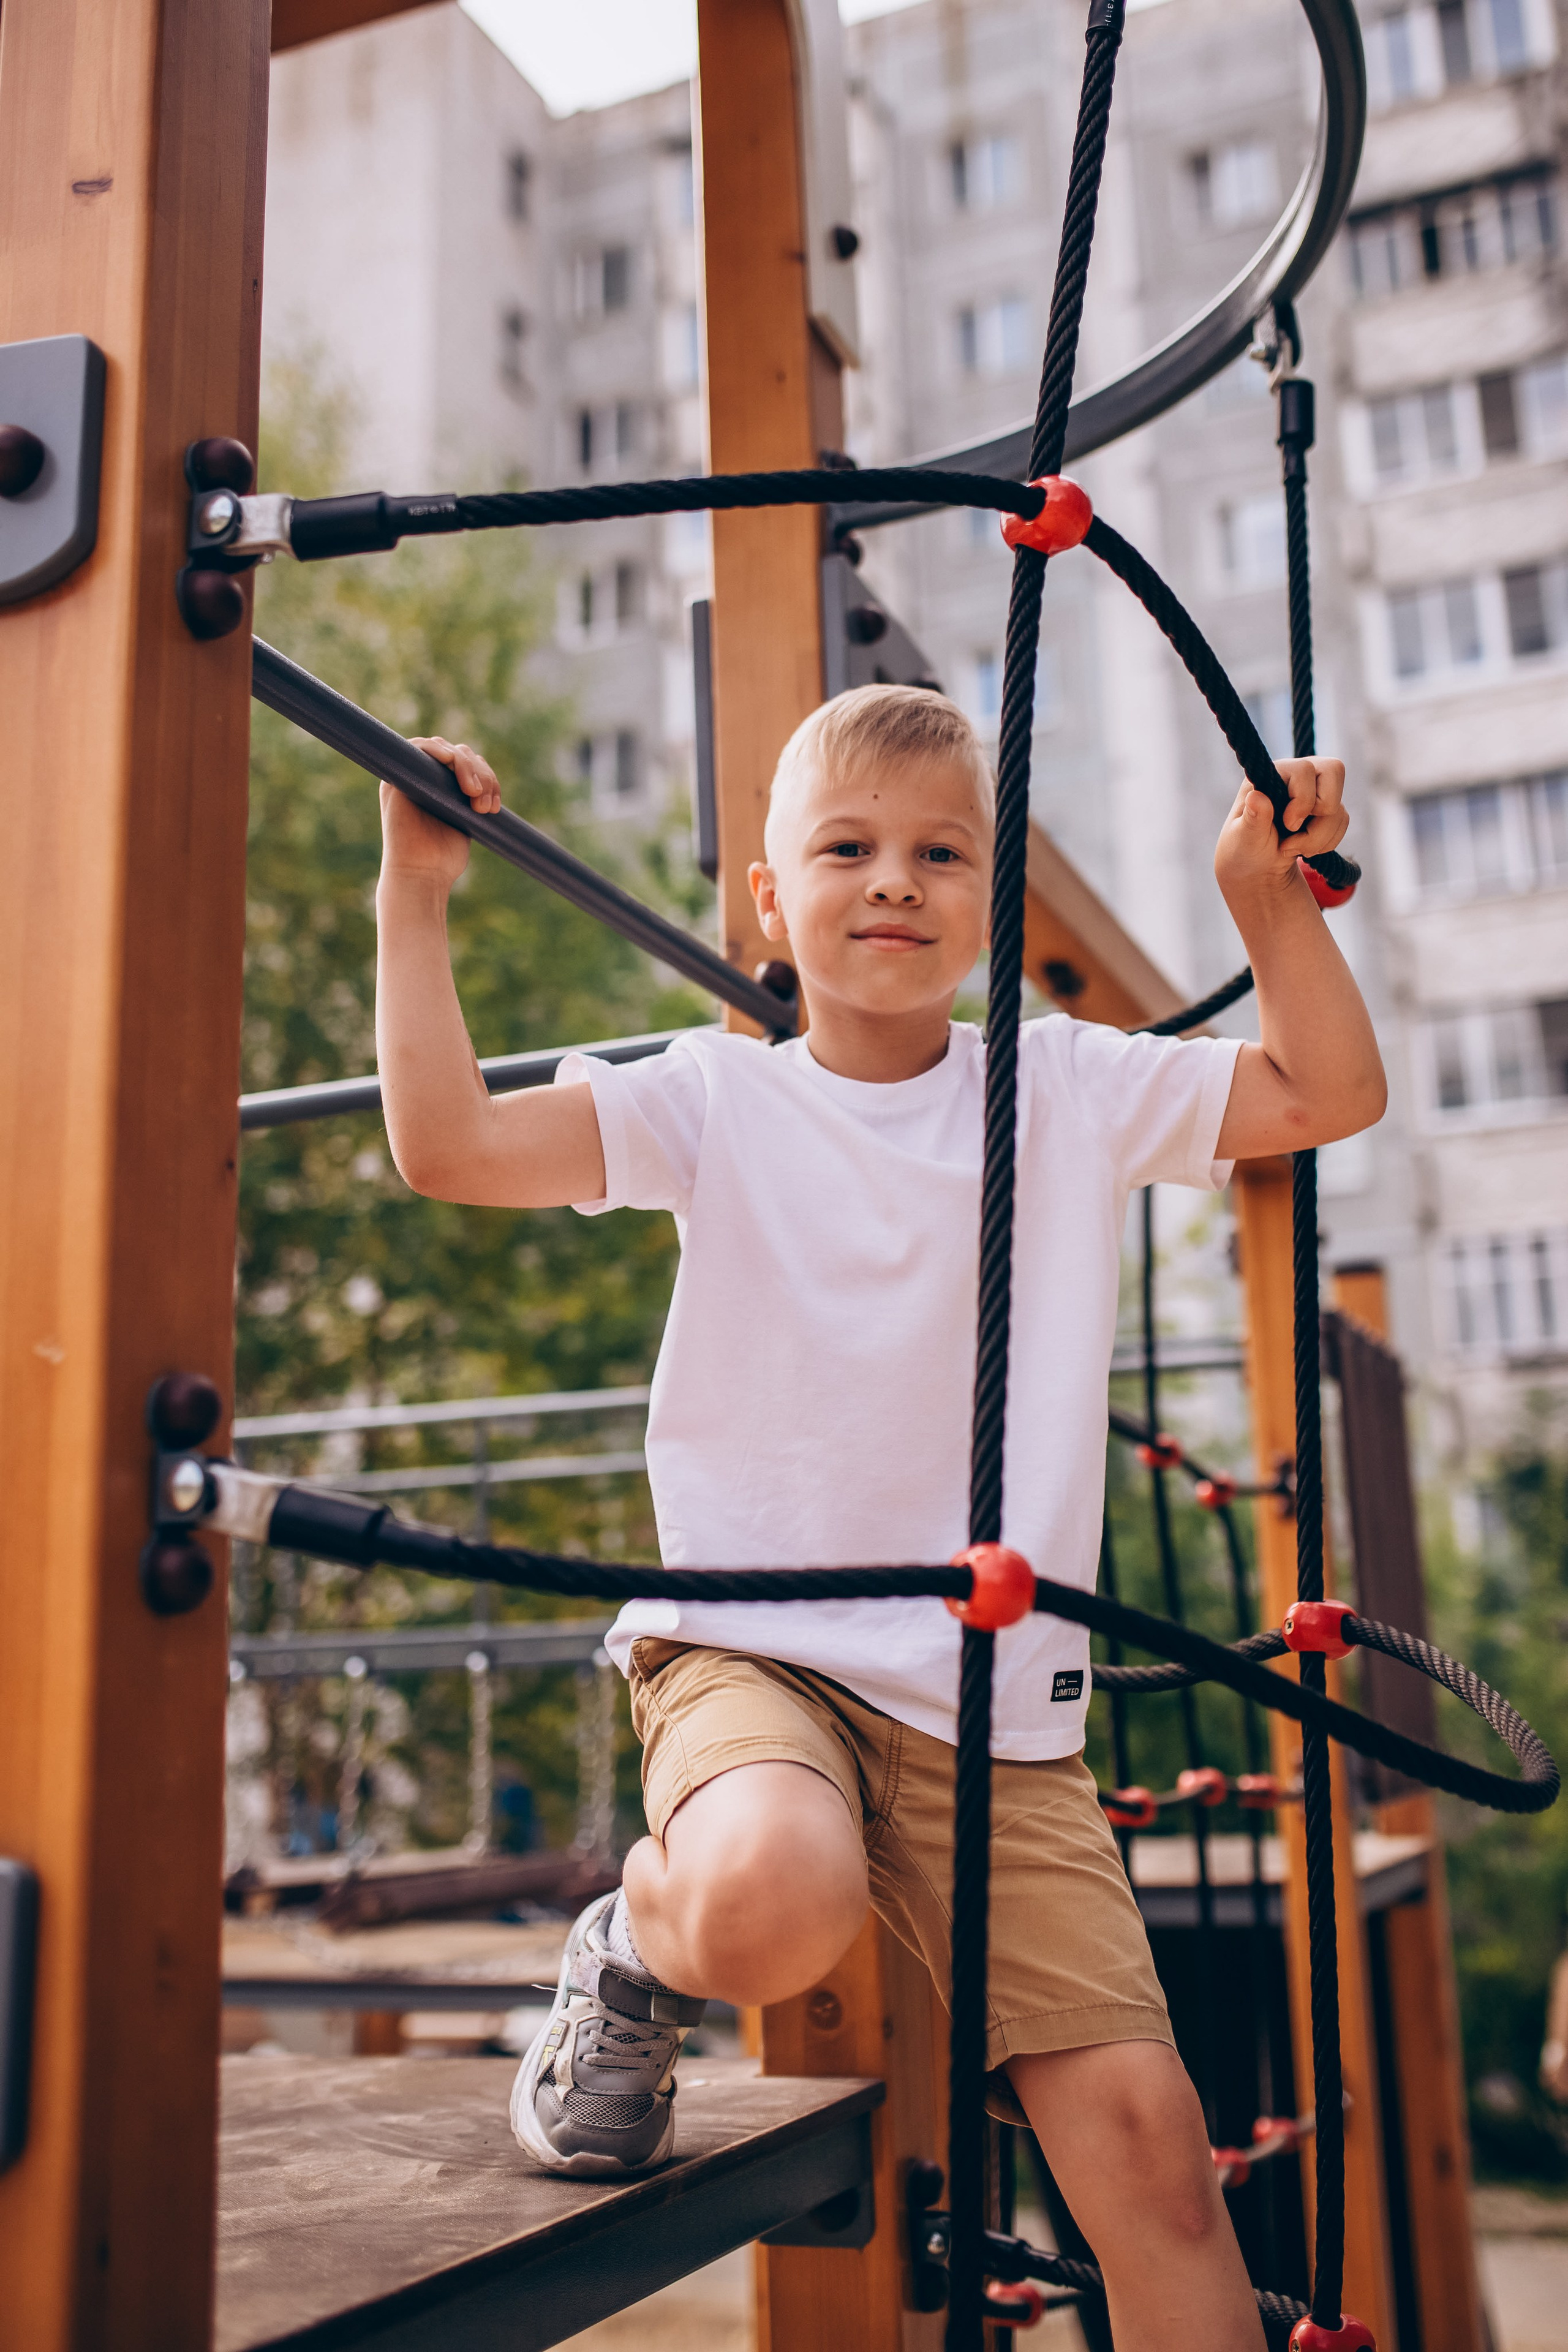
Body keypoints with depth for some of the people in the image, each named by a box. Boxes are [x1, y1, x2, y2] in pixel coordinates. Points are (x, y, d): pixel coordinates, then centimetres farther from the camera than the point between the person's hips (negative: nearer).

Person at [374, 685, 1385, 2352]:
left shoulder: (1072, 1091, 7)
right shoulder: (717, 1102, -1)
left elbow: (1328, 1092, 14)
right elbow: (447, 1145, -11)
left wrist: (1269, 891, 6)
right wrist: (415, 895, -9)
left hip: (997, 1704, 3)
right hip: (751, 1643, -2)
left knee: (1143, 2127, -4)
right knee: (772, 1903, -35)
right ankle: (632, 1964, 2)